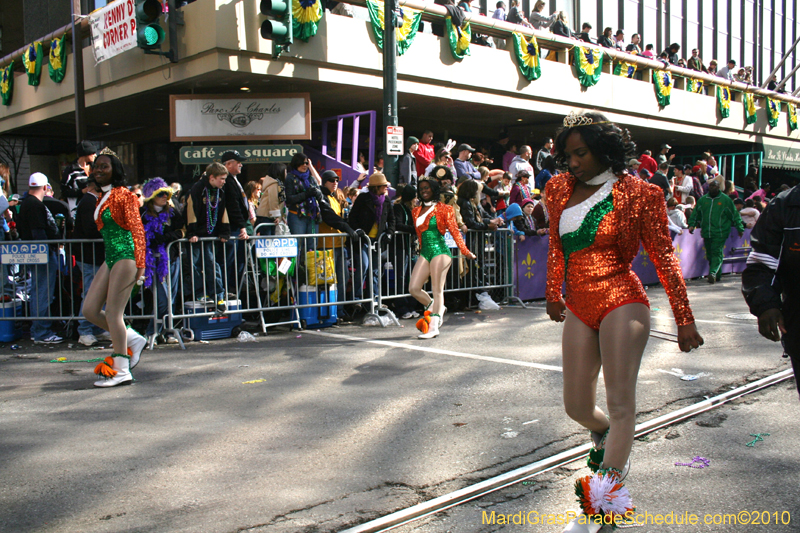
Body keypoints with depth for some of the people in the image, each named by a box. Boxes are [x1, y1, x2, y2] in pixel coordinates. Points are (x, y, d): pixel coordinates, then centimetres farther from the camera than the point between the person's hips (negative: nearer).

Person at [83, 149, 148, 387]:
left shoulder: (124, 195, -8)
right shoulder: (103, 198, 17)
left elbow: (137, 229, -13)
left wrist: (140, 264, -19)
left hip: (125, 256, -9)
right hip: (110, 258, 9)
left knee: (112, 312, -7)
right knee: (90, 310, 6)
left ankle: (121, 370, 1)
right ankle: (131, 339, 20)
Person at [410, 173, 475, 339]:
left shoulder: (443, 209, 0)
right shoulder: (416, 211, 15)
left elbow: (454, 231, -3)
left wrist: (465, 251, -6)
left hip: (440, 251, -6)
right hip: (424, 253, 6)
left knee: (437, 290, -5)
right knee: (413, 288, -2)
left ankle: (434, 327, -2)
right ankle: (434, 308, 24)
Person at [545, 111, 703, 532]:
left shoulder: (638, 194, -5)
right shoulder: (559, 190, 8)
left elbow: (664, 257, -3)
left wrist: (684, 319, -2)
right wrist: (554, 293, 23)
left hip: (622, 304, -5)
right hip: (579, 309, 5)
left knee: (620, 403, -9)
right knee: (577, 408, 10)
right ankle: (607, 437, 44)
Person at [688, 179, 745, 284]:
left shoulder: (726, 200, 1)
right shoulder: (702, 200, 11)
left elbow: (735, 214, 5)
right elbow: (695, 213, 18)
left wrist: (740, 228, 5)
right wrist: (692, 224, 4)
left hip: (720, 233, -5)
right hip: (706, 232, 5)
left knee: (717, 253, -15)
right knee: (710, 254, 10)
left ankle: (713, 273, -25)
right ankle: (717, 275, 23)